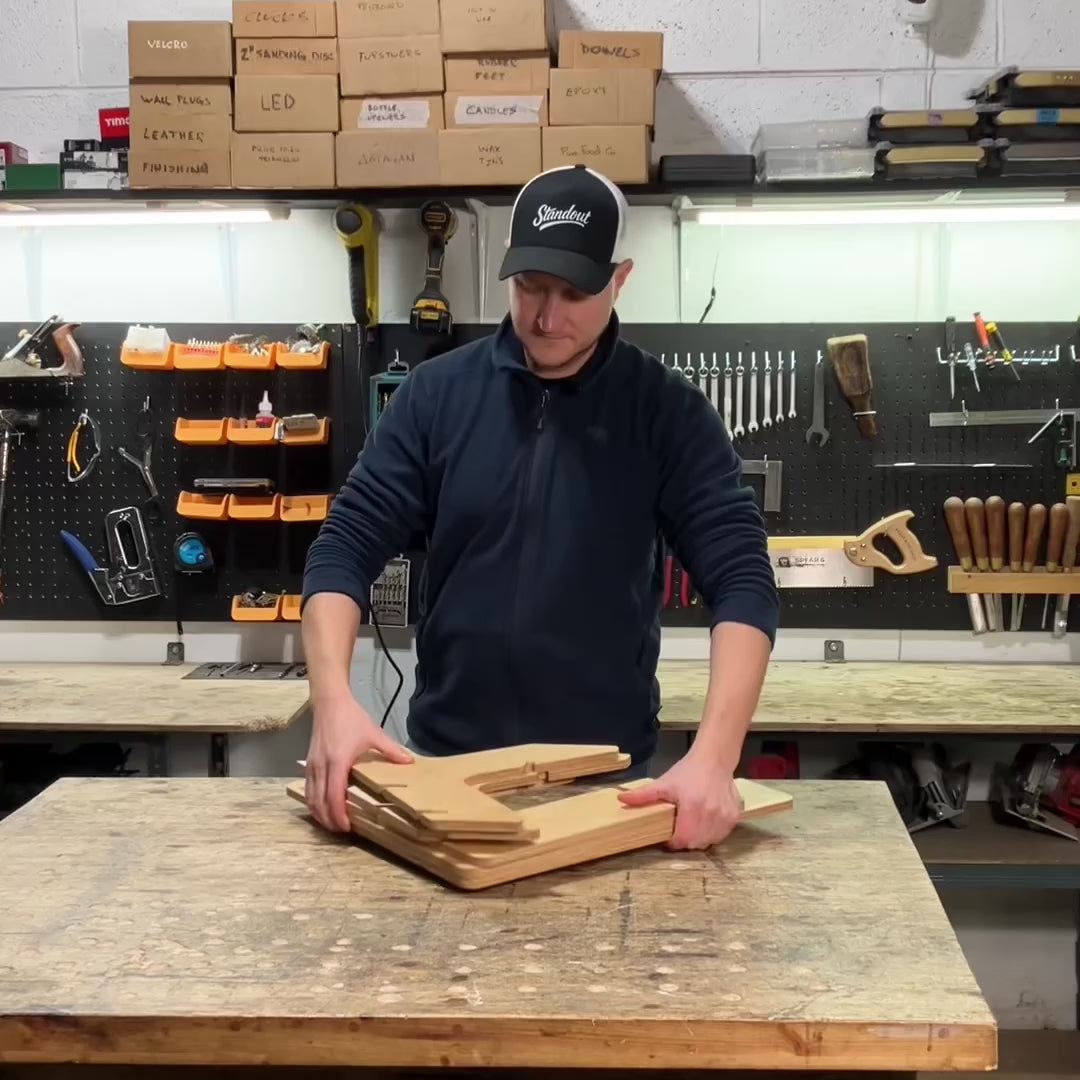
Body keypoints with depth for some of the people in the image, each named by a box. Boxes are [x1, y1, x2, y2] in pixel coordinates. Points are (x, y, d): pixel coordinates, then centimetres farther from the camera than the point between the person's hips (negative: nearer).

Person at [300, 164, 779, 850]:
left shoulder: (669, 413, -8)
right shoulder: (438, 393, -3)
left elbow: (742, 579, -16)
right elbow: (346, 548, -6)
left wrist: (714, 756, -31)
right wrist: (334, 699, -23)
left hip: (610, 774, -1)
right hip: (448, 762, 1)